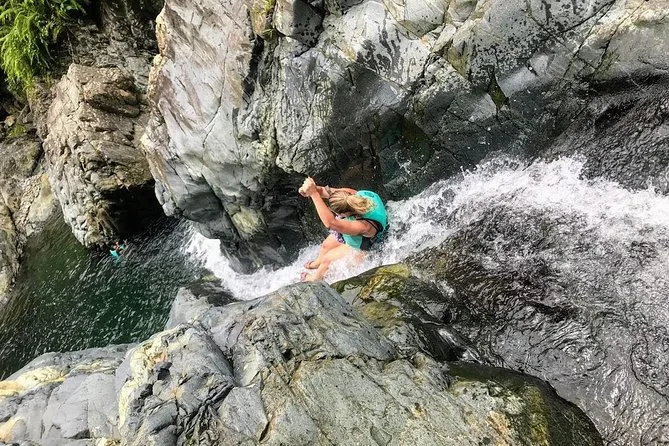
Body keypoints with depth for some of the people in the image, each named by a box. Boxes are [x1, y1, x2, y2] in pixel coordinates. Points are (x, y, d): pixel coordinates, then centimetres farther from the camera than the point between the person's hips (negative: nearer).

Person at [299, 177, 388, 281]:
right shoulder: (351, 195, -35)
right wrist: (311, 189, -53)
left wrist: (314, 194, -67)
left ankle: (316, 278, 43)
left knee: (327, 259, 8)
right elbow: (325, 191, -29)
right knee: (325, 245, 23)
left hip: (359, 248, -6)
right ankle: (317, 262, 58)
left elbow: (330, 223, -63)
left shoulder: (365, 226, -53)